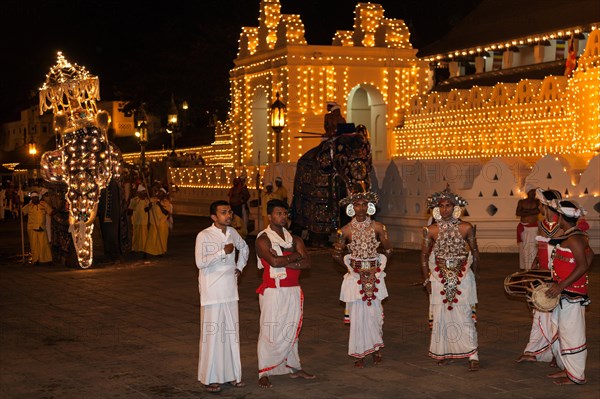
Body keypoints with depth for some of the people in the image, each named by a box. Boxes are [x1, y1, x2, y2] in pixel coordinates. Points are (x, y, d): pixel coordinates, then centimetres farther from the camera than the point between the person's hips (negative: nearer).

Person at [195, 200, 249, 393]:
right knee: (212, 333, -2)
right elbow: (200, 262, -21)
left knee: (232, 331, 10)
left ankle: (231, 374, 21)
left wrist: (240, 267, 16)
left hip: (230, 290, 6)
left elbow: (244, 248, 28)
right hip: (212, 292, -6)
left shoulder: (232, 233, 8)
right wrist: (223, 252, -22)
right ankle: (210, 378, 6)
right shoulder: (204, 236, -11)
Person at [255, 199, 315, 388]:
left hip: (293, 291, 6)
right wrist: (294, 256, -9)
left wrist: (284, 261, -14)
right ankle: (264, 373, 2)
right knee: (270, 332, -4)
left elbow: (307, 263, -3)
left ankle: (293, 367, 27)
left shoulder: (294, 240, 11)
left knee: (291, 330, 15)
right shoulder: (263, 239, -6)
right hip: (273, 291, -6)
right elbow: (274, 261, -23)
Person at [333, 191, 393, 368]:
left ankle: (376, 348, 22)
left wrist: (378, 266, 4)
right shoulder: (346, 230, -3)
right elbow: (337, 254, 8)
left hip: (374, 276, 1)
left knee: (375, 312, 3)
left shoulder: (377, 227, -1)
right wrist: (352, 267, 7)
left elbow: (388, 251, 8)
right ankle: (358, 353, 11)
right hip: (355, 278, -1)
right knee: (357, 314, 1)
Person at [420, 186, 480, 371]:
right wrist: (426, 280, 3)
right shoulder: (431, 230, 0)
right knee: (440, 315, 4)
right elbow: (424, 255, 6)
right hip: (439, 278, 2)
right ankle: (443, 352, 17)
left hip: (462, 277, -1)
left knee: (464, 315, -4)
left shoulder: (465, 228, -3)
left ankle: (472, 355, 0)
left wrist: (474, 274, 10)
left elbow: (475, 252, 8)